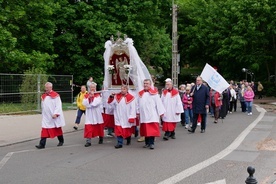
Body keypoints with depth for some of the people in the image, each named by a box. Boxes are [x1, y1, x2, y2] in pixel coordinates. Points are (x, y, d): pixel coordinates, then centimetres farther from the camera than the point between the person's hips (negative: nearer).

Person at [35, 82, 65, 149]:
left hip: (54, 117, -4)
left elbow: (58, 106, -15)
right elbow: (43, 106, 16)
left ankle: (61, 141, 30)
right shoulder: (43, 96, 9)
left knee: (57, 129, 11)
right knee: (44, 130, -4)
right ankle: (42, 144, -6)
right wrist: (44, 113, 10)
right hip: (46, 117, 4)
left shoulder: (55, 95, -10)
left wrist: (55, 114, -22)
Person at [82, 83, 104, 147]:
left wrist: (93, 96, -16)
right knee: (88, 127, -9)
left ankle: (101, 138, 32)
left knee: (99, 127, 11)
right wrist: (89, 98, -17)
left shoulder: (98, 95, -1)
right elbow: (84, 103, -6)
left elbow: (97, 103, -17)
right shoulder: (86, 95, 6)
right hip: (89, 114, 1)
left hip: (97, 113, -1)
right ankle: (88, 141, -10)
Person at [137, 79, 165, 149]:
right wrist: (138, 112, 12)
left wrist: (161, 112, -6)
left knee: (152, 130, -6)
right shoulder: (140, 93, 11)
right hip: (143, 115, 5)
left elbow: (158, 103, -5)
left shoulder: (154, 93, -4)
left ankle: (151, 143, -2)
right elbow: (138, 104, 14)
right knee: (145, 129, 9)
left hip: (152, 115, -4)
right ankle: (147, 142, 19)